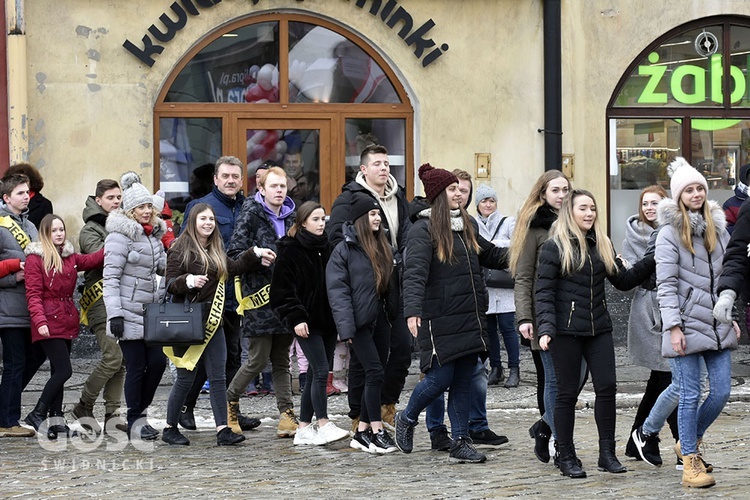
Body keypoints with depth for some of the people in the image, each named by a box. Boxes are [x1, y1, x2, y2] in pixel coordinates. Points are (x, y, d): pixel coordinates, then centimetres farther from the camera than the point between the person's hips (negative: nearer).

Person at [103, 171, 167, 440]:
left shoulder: (154, 234, 13)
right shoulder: (120, 236, -11)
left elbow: (164, 266, 21)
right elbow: (110, 278, -14)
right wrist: (115, 314, -20)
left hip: (150, 310, 7)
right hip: (129, 312, -7)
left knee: (158, 362, 4)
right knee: (136, 367, -3)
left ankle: (139, 411, 21)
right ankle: (135, 421, 8)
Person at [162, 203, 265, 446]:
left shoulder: (216, 249, 13)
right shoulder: (181, 249, -8)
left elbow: (233, 268, 29)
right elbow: (169, 284, -12)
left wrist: (255, 255, 20)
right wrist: (188, 281, -30)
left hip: (213, 323, 7)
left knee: (218, 377, 2)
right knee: (186, 378, 0)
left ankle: (223, 430, 1)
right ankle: (170, 428, 14)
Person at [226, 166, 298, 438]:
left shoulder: (291, 217, 13)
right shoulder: (250, 215, -4)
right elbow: (234, 254, -8)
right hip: (260, 296, -5)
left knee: (282, 361, 7)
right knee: (258, 359, -4)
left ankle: (287, 417, 5)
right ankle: (229, 402, 17)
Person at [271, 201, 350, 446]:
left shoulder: (327, 247, 13)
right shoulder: (291, 250, -5)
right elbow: (283, 289, -8)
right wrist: (296, 318, -16)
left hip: (328, 320, 6)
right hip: (307, 322, -6)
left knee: (315, 375, 8)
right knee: (321, 371, -13)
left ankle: (304, 429, 13)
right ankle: (323, 425, -9)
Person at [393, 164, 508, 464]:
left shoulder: (466, 225, 14)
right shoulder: (423, 230, -10)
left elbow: (490, 255, 28)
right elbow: (414, 272, -21)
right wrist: (412, 311, -33)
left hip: (470, 318, 7)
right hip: (439, 320, -7)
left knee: (464, 380, 7)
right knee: (440, 377, -4)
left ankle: (460, 443, 12)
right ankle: (407, 419, 23)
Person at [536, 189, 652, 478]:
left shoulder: (602, 245, 13)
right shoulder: (554, 247, -4)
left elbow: (623, 280, 16)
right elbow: (544, 292, -8)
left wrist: (652, 262, 5)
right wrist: (546, 329, -19)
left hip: (599, 329, 5)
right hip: (567, 330, -5)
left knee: (607, 387, -1)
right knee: (568, 392, 1)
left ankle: (607, 454, 8)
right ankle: (566, 457, 10)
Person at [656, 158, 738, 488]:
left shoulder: (718, 228, 13)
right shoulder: (670, 233, -5)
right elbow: (665, 284, -9)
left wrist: (732, 316, 14)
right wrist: (673, 326, -15)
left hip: (717, 325, 6)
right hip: (688, 325, -5)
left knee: (721, 392, 4)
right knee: (690, 395, -2)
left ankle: (689, 440, 27)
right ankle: (690, 462, 7)